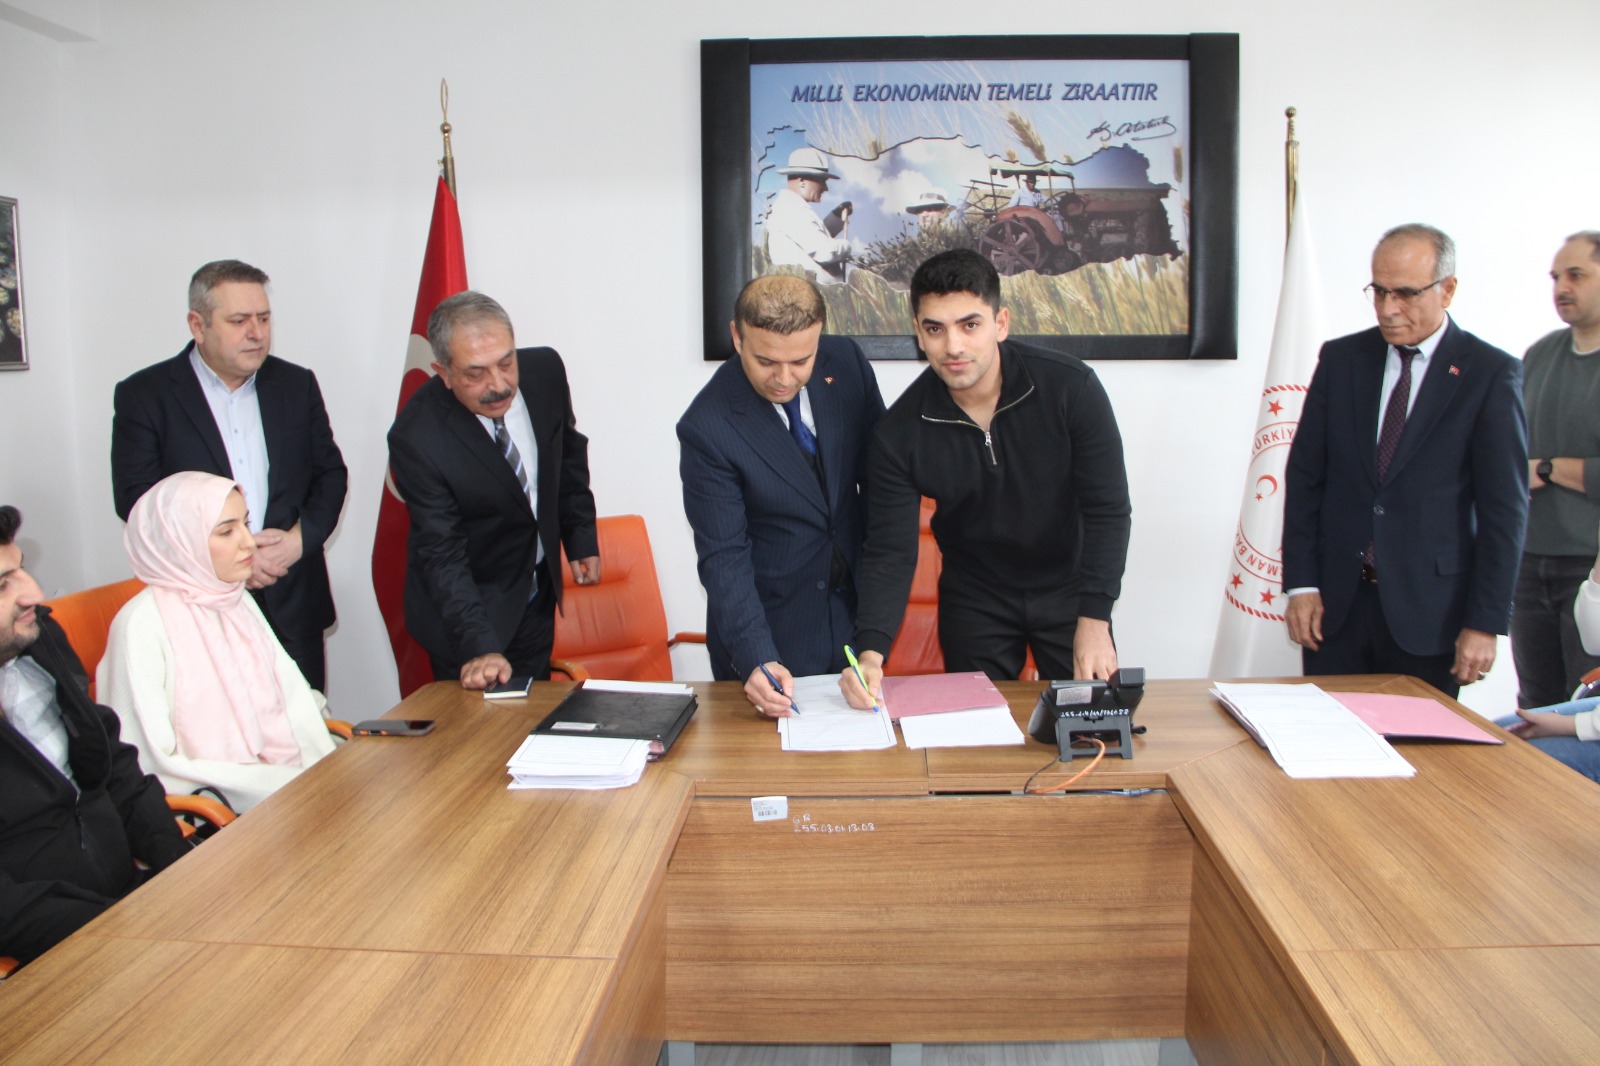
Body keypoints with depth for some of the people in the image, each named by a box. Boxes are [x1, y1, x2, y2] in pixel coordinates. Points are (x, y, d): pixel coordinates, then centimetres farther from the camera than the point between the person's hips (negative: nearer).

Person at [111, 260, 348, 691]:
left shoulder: (297, 385, 10)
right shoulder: (143, 396, 0)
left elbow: (330, 474, 10)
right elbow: (136, 499, -6)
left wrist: (301, 538, -8)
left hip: (294, 607, 3)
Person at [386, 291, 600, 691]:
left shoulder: (545, 369, -14)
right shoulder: (416, 436, -28)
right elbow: (442, 554, -26)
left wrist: (581, 537, 6)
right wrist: (479, 647, -35)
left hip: (537, 598, 5)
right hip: (463, 606, -5)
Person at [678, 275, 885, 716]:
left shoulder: (846, 362, -9)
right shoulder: (706, 427, -22)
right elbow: (723, 556, -20)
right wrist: (756, 659, -31)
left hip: (854, 606, 5)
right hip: (767, 627, -4)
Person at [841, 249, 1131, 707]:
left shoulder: (1071, 388, -20)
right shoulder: (900, 432, -17)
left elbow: (1108, 509, -15)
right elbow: (889, 552, -16)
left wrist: (1094, 622, -21)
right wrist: (871, 652, -30)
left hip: (1069, 588, 0)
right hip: (974, 600, 1)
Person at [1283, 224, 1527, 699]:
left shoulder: (1491, 373, -3)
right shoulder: (1341, 358, 6)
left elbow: (1504, 509, -5)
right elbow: (1305, 476, 6)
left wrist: (1485, 623, -8)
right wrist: (1301, 584, -1)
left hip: (1429, 611, -2)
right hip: (1336, 604, 3)